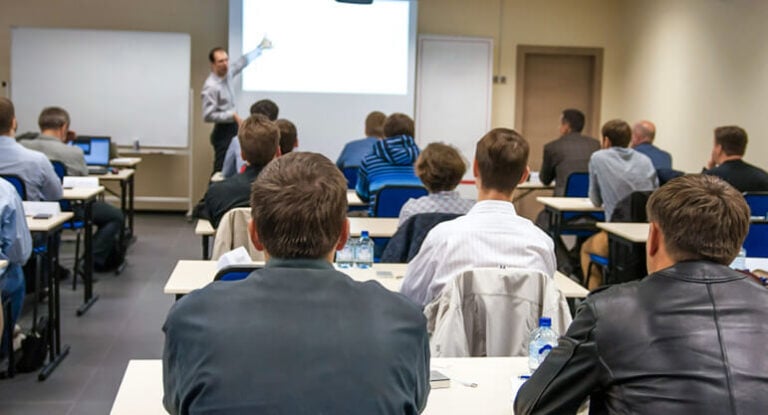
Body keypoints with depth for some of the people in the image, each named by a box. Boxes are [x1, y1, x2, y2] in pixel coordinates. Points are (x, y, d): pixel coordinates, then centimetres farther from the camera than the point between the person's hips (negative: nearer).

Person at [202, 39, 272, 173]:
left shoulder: (227, 73, 3)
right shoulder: (211, 87, -20)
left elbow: (243, 62, 22)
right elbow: (208, 115, -23)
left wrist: (260, 48, 30)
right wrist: (232, 115, -22)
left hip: (232, 128, 8)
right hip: (223, 131, -8)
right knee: (222, 170, -10)